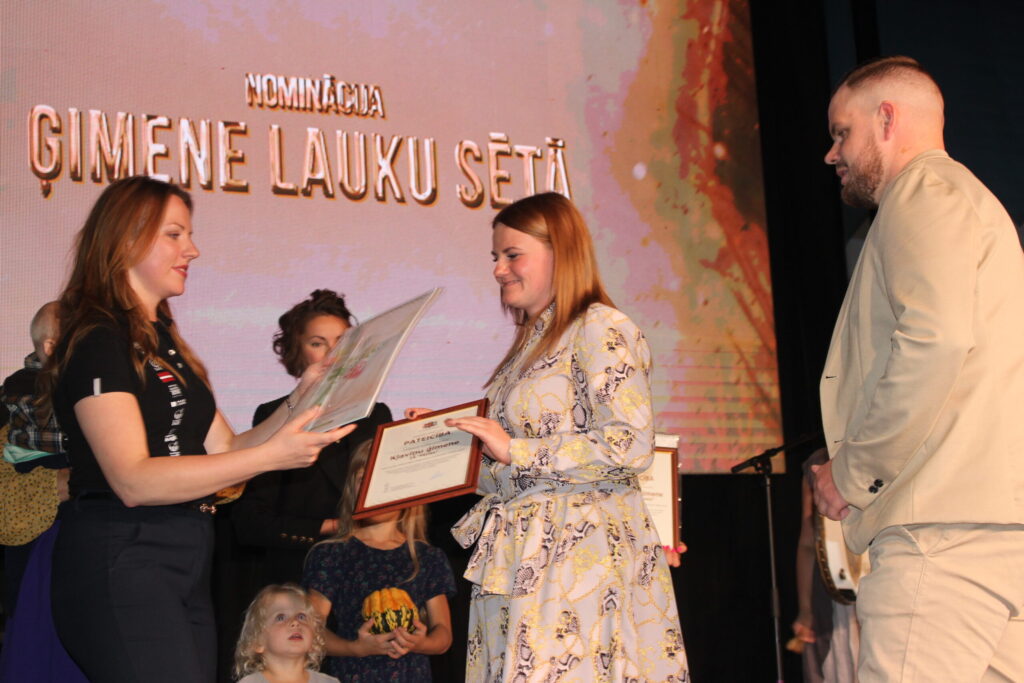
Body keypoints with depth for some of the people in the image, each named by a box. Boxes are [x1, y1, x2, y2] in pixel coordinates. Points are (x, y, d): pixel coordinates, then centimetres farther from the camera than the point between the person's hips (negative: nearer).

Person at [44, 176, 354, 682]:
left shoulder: (163, 342, 20)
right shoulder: (97, 341, -10)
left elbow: (223, 450, 16)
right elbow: (133, 480, -20)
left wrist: (300, 404, 1)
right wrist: (270, 456, -24)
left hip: (186, 561, 9)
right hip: (122, 559, -9)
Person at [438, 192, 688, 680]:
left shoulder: (600, 328, -7)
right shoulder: (529, 344, 19)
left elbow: (631, 444, -19)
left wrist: (515, 450, -17)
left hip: (578, 550, -8)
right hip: (520, 552, 8)